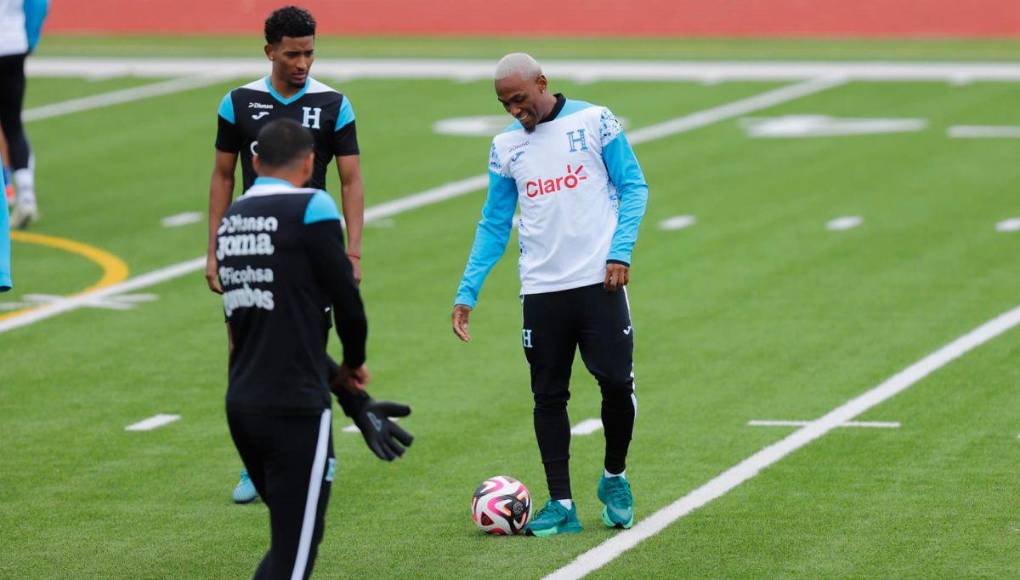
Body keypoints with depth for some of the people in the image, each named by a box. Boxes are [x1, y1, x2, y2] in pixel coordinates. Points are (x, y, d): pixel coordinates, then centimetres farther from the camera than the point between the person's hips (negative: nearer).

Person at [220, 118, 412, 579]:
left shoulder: (229, 221, 15)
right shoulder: (310, 209, -8)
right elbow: (346, 300, -5)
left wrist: (352, 400, 20)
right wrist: (354, 364, 18)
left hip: (241, 403, 7)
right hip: (296, 409, -7)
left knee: (290, 537, 20)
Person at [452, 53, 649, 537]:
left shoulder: (594, 121, -1)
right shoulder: (505, 147, 8)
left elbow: (633, 186, 1)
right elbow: (493, 225, 12)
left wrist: (620, 251, -11)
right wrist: (466, 293, 4)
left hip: (599, 281, -3)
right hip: (541, 288, 3)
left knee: (617, 383, -6)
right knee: (548, 395, 2)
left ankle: (615, 479, 18)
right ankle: (561, 505, 8)